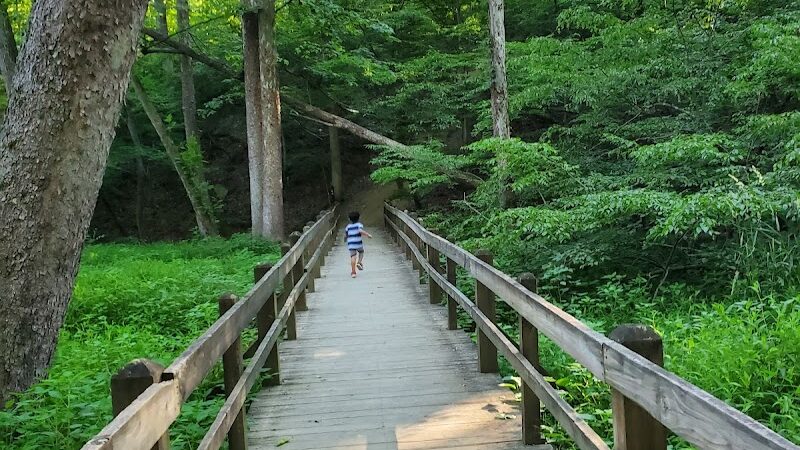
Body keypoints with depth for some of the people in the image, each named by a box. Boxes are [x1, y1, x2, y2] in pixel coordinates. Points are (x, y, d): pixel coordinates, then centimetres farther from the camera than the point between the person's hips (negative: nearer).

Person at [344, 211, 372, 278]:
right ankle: (359, 262, 4)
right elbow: (361, 231, -22)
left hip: (351, 244, 2)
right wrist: (368, 235, -18)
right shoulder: (359, 224, -2)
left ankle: (353, 272, -8)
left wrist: (345, 239, 35)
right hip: (358, 243, -2)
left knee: (353, 257, -1)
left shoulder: (348, 226, 9)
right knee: (361, 252, 26)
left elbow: (345, 235, 14)